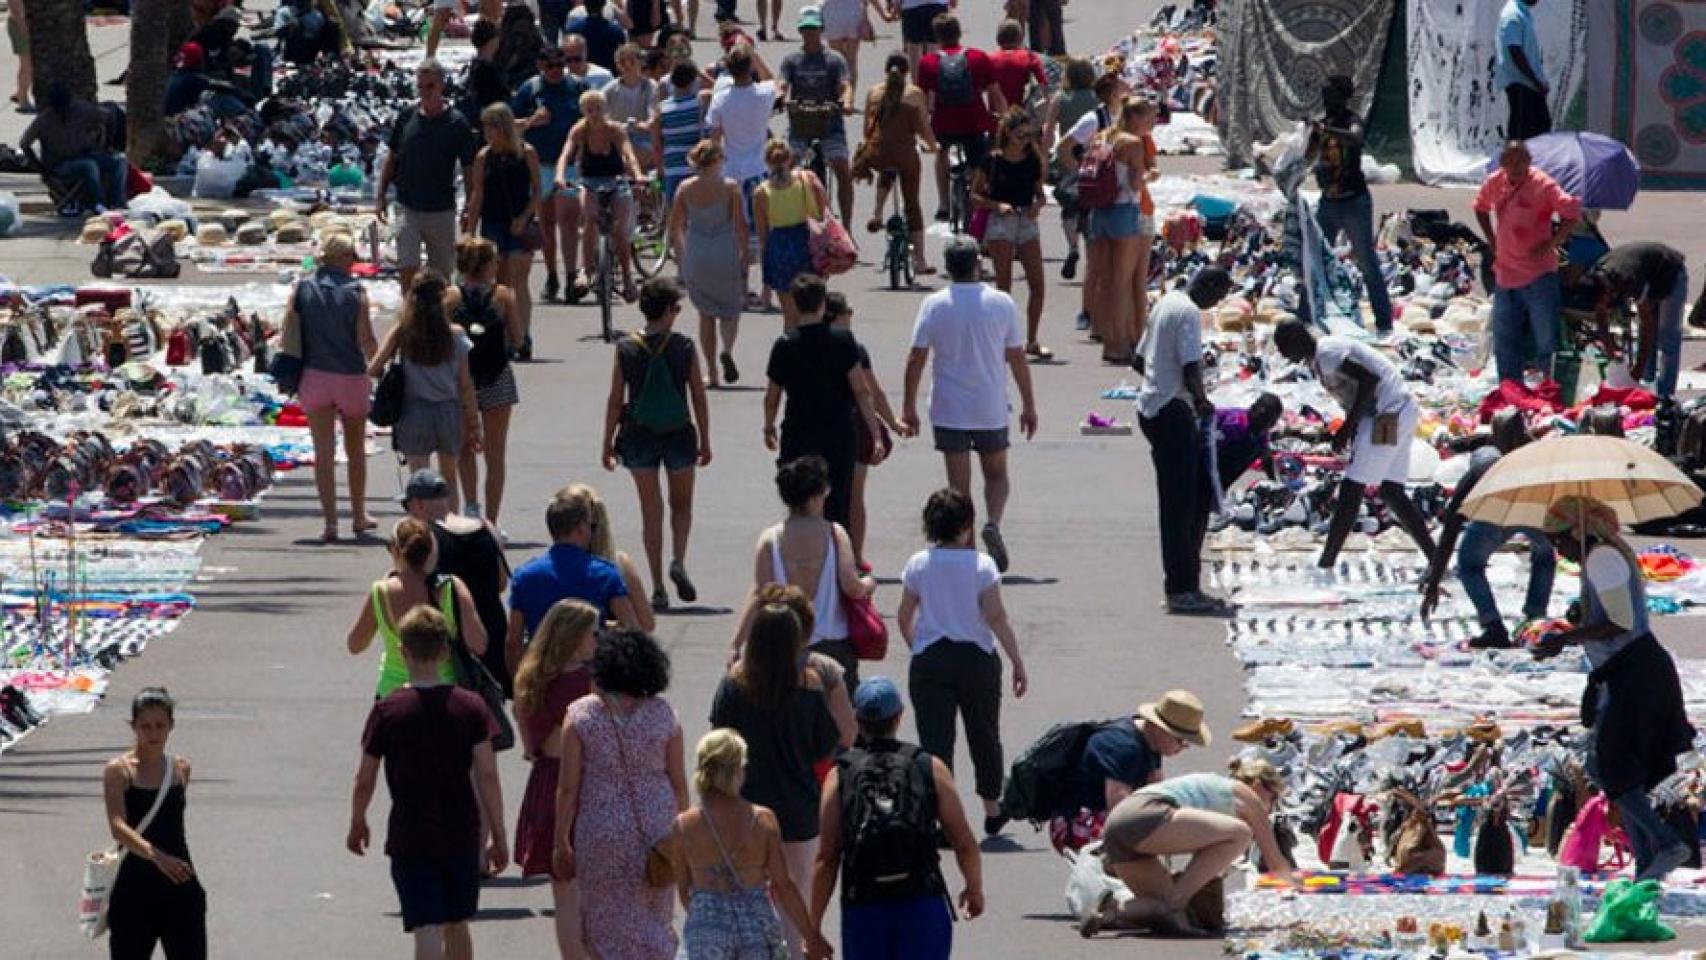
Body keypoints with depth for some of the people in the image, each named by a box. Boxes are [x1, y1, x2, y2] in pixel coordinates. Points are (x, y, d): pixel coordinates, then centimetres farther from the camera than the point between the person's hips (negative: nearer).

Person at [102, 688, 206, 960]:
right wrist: (154, 854, -37)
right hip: (135, 889, -3)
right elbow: (117, 826, -22)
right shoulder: (118, 771, -8)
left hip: (179, 888, 3)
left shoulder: (181, 769, 7)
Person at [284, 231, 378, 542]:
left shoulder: (302, 288, -2)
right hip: (351, 377, -1)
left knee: (324, 452, 4)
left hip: (314, 376, 1)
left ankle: (330, 520, -3)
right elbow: (365, 339, -11)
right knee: (356, 450, 17)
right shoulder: (355, 291, -9)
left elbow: (288, 334, -3)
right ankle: (359, 516, 27)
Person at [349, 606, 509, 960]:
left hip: (410, 838, -3)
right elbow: (487, 775, -6)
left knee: (427, 931, -7)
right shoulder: (470, 706, -4)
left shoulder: (387, 712, -8)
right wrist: (498, 835, 1)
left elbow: (364, 780, -2)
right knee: (457, 927, 20)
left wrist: (357, 824, 16)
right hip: (461, 835, 3)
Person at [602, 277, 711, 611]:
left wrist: (608, 443, 6)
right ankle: (678, 561, -4)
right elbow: (699, 398, -4)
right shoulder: (684, 347, -9)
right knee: (682, 503, 20)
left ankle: (658, 588, 7)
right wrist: (705, 441, 7)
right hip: (679, 436, -1)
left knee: (651, 511, 10)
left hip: (639, 437, 1)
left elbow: (615, 400, -4)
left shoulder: (626, 348, -7)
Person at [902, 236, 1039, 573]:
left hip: (949, 412, 0)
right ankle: (993, 523, -9)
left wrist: (909, 407, 4)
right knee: (997, 475, 18)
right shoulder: (1001, 303, -5)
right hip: (991, 410, 0)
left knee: (959, 485, 7)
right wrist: (1028, 405, 9)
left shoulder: (933, 305, -6)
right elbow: (1017, 358, 0)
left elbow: (916, 359, -5)